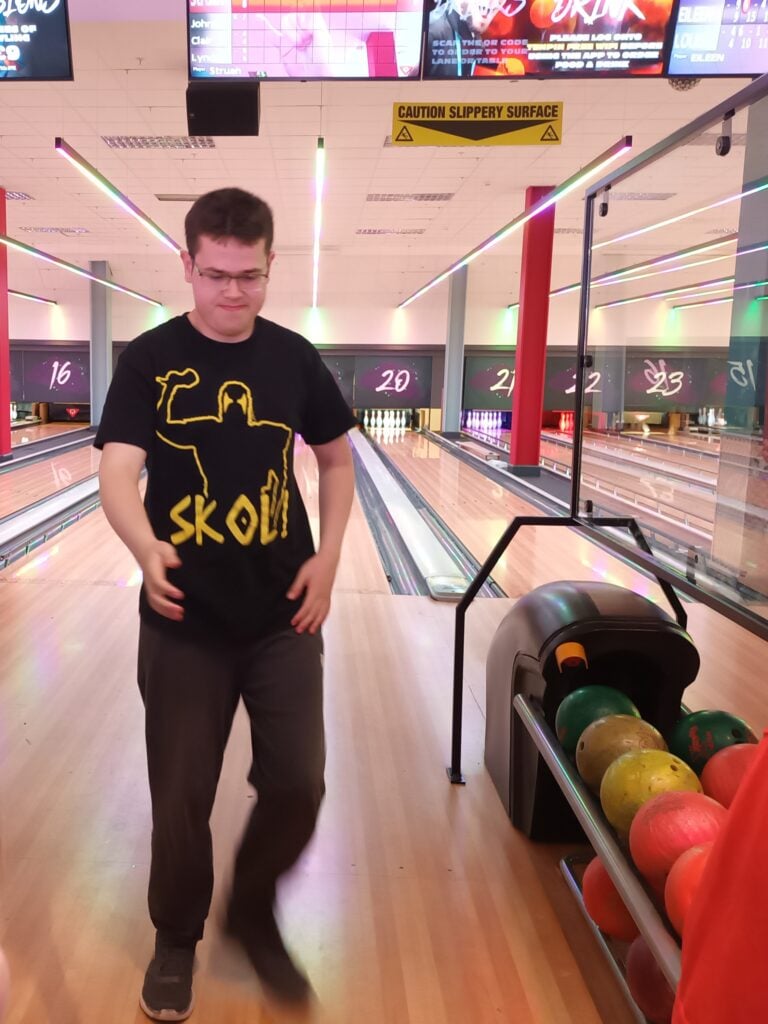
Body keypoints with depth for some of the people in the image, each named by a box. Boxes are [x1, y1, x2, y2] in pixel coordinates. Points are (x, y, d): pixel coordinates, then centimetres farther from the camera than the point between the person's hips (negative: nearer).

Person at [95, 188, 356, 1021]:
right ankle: (176, 938, 36)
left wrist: (328, 555, -1)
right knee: (182, 795, 9)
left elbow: (337, 459, 12)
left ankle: (253, 913, 34)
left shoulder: (294, 358, 1)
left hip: (284, 617, 2)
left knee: (297, 785, 5)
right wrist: (147, 549, -38)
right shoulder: (150, 359, -6)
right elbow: (117, 474, -17)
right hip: (185, 623, -2)